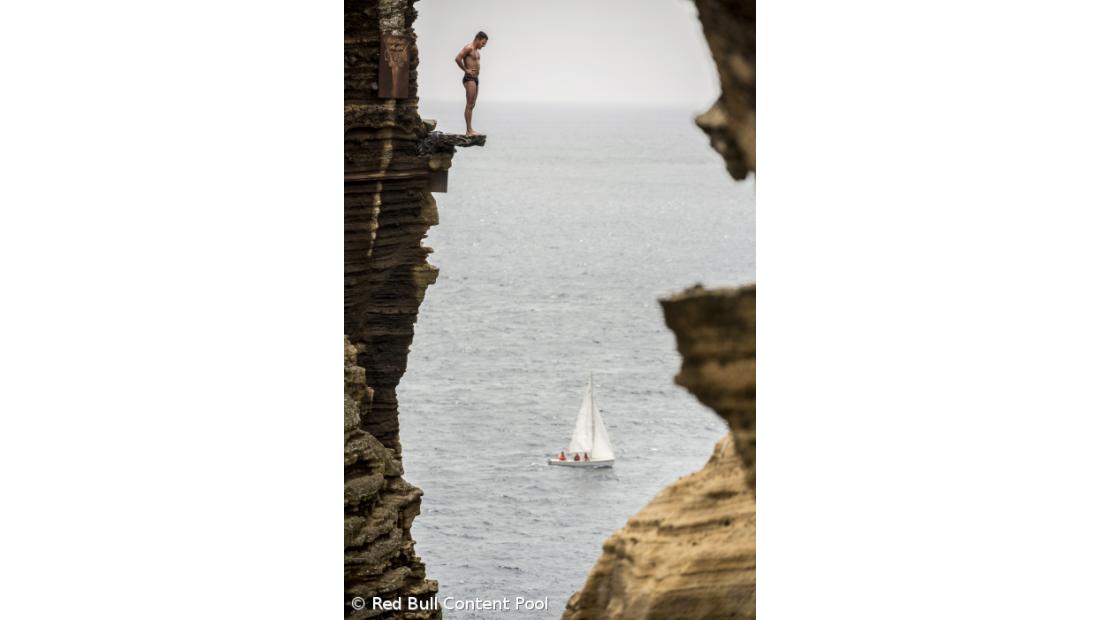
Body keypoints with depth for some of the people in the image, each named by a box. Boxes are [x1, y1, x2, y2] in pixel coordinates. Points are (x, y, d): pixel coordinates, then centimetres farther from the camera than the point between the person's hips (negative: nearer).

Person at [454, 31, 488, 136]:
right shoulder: (469, 48, -12)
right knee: (470, 105, -11)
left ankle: (470, 130, 12)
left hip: (475, 79, 10)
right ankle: (469, 130, -13)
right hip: (469, 79, -10)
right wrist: (466, 70, -15)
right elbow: (457, 58, -24)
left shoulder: (476, 51, 18)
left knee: (472, 105, 10)